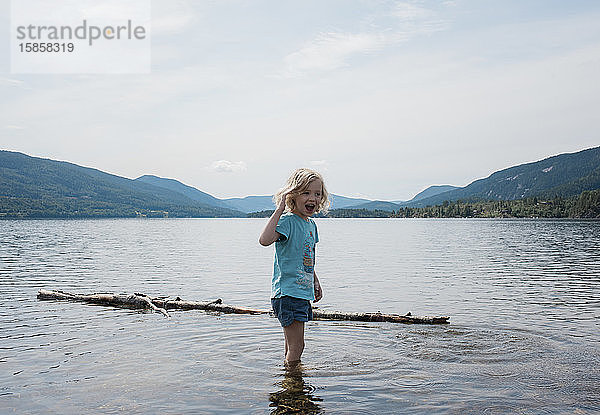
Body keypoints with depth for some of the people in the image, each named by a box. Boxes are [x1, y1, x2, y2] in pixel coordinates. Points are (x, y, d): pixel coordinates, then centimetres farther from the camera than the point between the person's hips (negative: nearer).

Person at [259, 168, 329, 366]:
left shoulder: (311, 224, 11)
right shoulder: (287, 221, -16)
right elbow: (265, 239, -37)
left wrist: (316, 283, 26)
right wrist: (280, 209, -33)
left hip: (303, 292, 9)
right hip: (288, 292, -9)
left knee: (294, 345, 20)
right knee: (296, 346, -2)